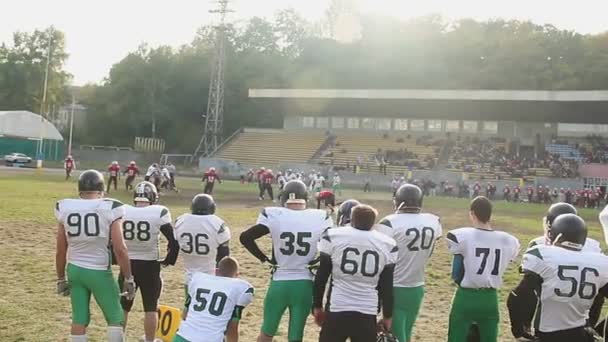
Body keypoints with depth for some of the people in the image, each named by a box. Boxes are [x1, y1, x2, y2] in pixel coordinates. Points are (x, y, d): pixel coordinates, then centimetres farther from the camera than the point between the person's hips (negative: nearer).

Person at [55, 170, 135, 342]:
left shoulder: (65, 208, -1)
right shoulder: (109, 208, -12)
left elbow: (61, 251, 4)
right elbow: (120, 249, -15)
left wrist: (61, 279, 16)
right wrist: (128, 278, -5)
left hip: (75, 270, 4)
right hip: (99, 272, -4)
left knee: (79, 319, 13)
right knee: (115, 318, 11)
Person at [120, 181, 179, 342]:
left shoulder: (121, 211, -4)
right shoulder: (159, 213, -11)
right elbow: (174, 241, -11)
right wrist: (169, 260, 3)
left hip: (127, 264, 2)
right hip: (149, 266, -2)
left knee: (122, 306, 17)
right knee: (150, 308, 12)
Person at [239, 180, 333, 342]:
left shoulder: (274, 215, -11)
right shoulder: (320, 218, -7)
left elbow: (245, 238, -11)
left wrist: (264, 258, -1)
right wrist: (314, 261, 6)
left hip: (279, 283, -1)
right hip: (304, 285, 1)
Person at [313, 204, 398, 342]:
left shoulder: (333, 236, -2)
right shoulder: (387, 244, 2)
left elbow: (322, 276, 2)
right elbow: (387, 286, 6)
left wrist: (317, 305, 13)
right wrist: (387, 315, 17)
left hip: (338, 309, -1)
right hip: (367, 312, 1)